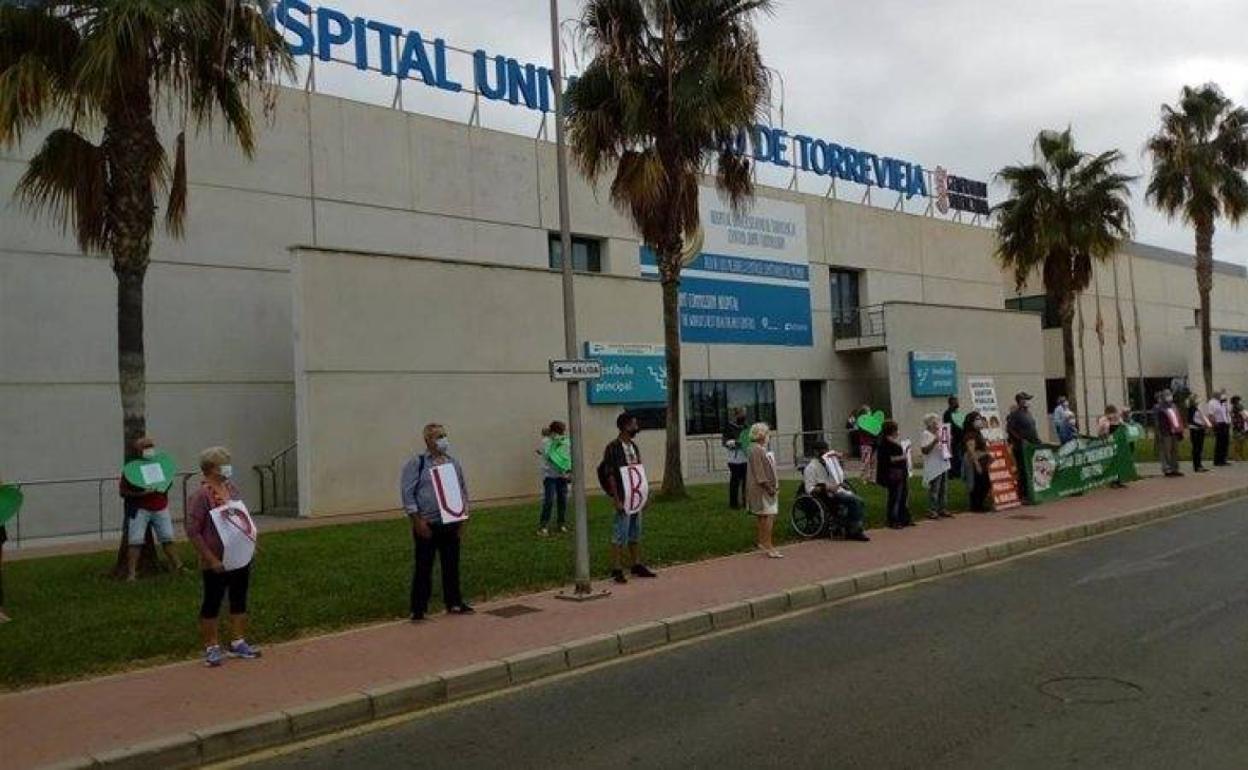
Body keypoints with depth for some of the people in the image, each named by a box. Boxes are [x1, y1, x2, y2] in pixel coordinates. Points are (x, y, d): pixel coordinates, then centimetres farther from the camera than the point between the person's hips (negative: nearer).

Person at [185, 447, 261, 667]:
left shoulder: (232, 489, 5)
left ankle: (238, 643, 26)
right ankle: (212, 648, 17)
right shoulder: (202, 495, -17)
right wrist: (211, 559, -19)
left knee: (239, 601, 14)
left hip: (241, 559, 7)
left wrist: (252, 539, 8)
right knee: (212, 605, 6)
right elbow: (193, 532, -18)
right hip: (218, 564, -7)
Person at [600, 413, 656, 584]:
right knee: (620, 534, -4)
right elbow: (610, 475, -15)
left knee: (636, 534, 14)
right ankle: (616, 570, 1)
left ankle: (637, 565, 22)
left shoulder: (634, 447, 12)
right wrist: (617, 499, -18)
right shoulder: (613, 448, -13)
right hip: (623, 498, -8)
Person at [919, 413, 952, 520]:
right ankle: (932, 511, -1)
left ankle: (943, 509, 21)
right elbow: (924, 450, -19)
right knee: (934, 490, -6)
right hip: (933, 467, -8)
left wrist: (947, 441, 6)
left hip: (944, 464, 8)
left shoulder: (942, 432, 15)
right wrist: (935, 441, -26)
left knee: (944, 489, 12)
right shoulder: (925, 434, -10)